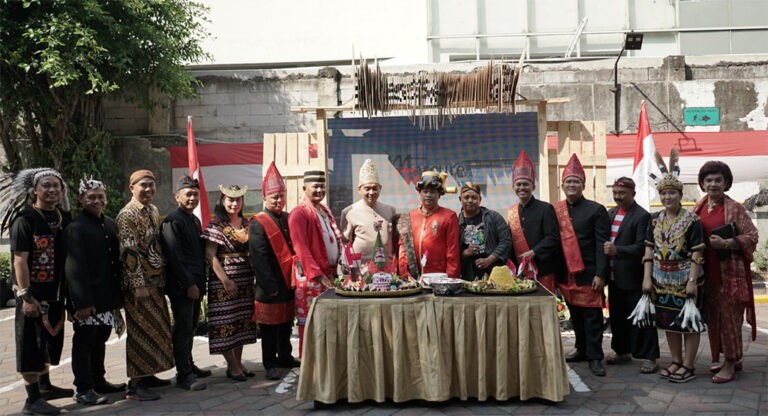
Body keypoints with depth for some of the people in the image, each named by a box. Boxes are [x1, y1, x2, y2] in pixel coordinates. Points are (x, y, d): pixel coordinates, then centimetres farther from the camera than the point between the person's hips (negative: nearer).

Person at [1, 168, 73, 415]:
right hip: (34, 295, -7)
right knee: (31, 344, -1)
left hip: (55, 293, 7)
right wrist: (26, 296, -21)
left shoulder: (64, 218, 7)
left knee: (49, 341, 18)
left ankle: (45, 387, 33)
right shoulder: (25, 219, -13)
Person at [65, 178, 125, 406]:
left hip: (107, 297, 7)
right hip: (87, 298, -7)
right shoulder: (76, 227, -12)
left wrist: (117, 296, 11)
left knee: (100, 339, 18)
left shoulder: (110, 224, 10)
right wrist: (82, 302, -21)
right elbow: (74, 267, -17)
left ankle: (98, 380, 32)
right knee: (84, 342, 2)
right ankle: (83, 389, 10)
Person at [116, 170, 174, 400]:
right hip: (139, 284, -9)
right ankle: (135, 385, 0)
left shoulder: (153, 211, 12)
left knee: (155, 329, 14)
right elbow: (129, 252, -20)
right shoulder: (128, 215, -15)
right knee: (140, 332, -5)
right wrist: (139, 285, -22)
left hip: (155, 282, 9)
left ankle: (146, 374, 26)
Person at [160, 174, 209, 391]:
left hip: (195, 284, 9)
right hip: (181, 286, -9)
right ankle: (184, 376, -2)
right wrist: (189, 285, -18)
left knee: (191, 327, 16)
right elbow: (174, 256, -18)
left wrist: (200, 282, 16)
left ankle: (189, 366, 27)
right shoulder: (172, 221, -12)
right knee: (183, 329, -6)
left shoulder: (195, 220, 17)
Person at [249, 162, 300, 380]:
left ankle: (285, 357, 29)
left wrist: (295, 275, 9)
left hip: (288, 282, 7)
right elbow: (259, 258, -15)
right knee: (270, 327, 2)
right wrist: (271, 286, -17)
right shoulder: (258, 224, -11)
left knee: (286, 323, 16)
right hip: (270, 286, -7)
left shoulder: (287, 219, 11)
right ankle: (270, 365, 10)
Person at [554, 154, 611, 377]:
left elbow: (602, 244, -7)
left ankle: (595, 357, 3)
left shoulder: (596, 210, -4)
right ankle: (582, 349, 26)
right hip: (566, 273, 4)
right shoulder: (556, 211, 8)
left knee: (592, 315, -2)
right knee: (575, 314, 13)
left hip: (588, 273, -4)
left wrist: (600, 274, -14)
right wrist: (554, 272, 6)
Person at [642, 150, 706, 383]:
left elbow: (697, 254, -12)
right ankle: (676, 362, 24)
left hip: (685, 279, -5)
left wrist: (692, 281, -17)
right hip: (662, 280, 6)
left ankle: (688, 366, 10)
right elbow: (649, 251, 7)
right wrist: (647, 278, 0)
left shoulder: (691, 220, -10)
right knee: (668, 321, 13)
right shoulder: (655, 220, 5)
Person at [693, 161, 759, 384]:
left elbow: (752, 237, -9)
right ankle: (733, 357, 23)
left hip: (729, 272, -6)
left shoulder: (734, 208, -6)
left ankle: (730, 365, 6)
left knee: (729, 316, -2)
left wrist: (726, 243, -21)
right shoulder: (699, 207, 9)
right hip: (707, 273, 6)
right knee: (712, 316, 10)